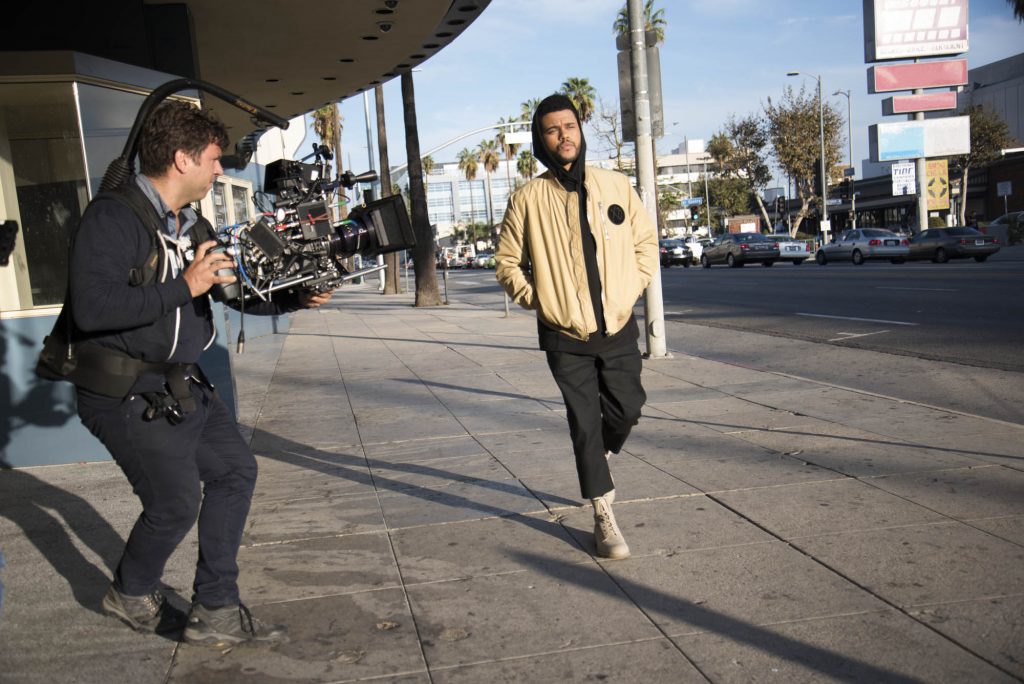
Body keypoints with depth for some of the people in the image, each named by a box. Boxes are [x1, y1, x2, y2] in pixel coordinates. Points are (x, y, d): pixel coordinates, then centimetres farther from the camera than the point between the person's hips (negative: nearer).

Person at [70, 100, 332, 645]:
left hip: (181, 385, 9)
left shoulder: (193, 226, 11)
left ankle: (215, 611, 17)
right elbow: (91, 309, -28)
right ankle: (131, 594, 29)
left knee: (235, 470, 7)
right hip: (127, 394, -9)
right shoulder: (112, 219, -17)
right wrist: (184, 288, -26)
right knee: (177, 502, -3)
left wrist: (296, 298, 4)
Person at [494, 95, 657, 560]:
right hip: (565, 334, -2)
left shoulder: (615, 185, 2)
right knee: (585, 422, 1)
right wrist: (538, 299, -5)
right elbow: (506, 261, 4)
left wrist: (632, 289, 2)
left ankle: (599, 461, 41)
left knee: (627, 408, 7)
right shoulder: (528, 198, -3)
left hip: (618, 327, 2)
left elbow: (646, 239, 11)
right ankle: (604, 518, 13)